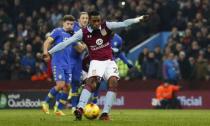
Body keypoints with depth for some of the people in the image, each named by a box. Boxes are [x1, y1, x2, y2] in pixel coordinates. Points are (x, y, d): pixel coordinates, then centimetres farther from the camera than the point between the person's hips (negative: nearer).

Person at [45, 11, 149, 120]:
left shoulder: (107, 26, -3)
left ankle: (105, 113, -16)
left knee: (113, 82, -19)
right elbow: (67, 42, -9)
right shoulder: (83, 33, -7)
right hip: (96, 62, -2)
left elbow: (123, 24, -10)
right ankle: (80, 109, -38)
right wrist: (50, 52, -12)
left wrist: (139, 19, -22)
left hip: (109, 61, 2)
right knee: (91, 82, -27)